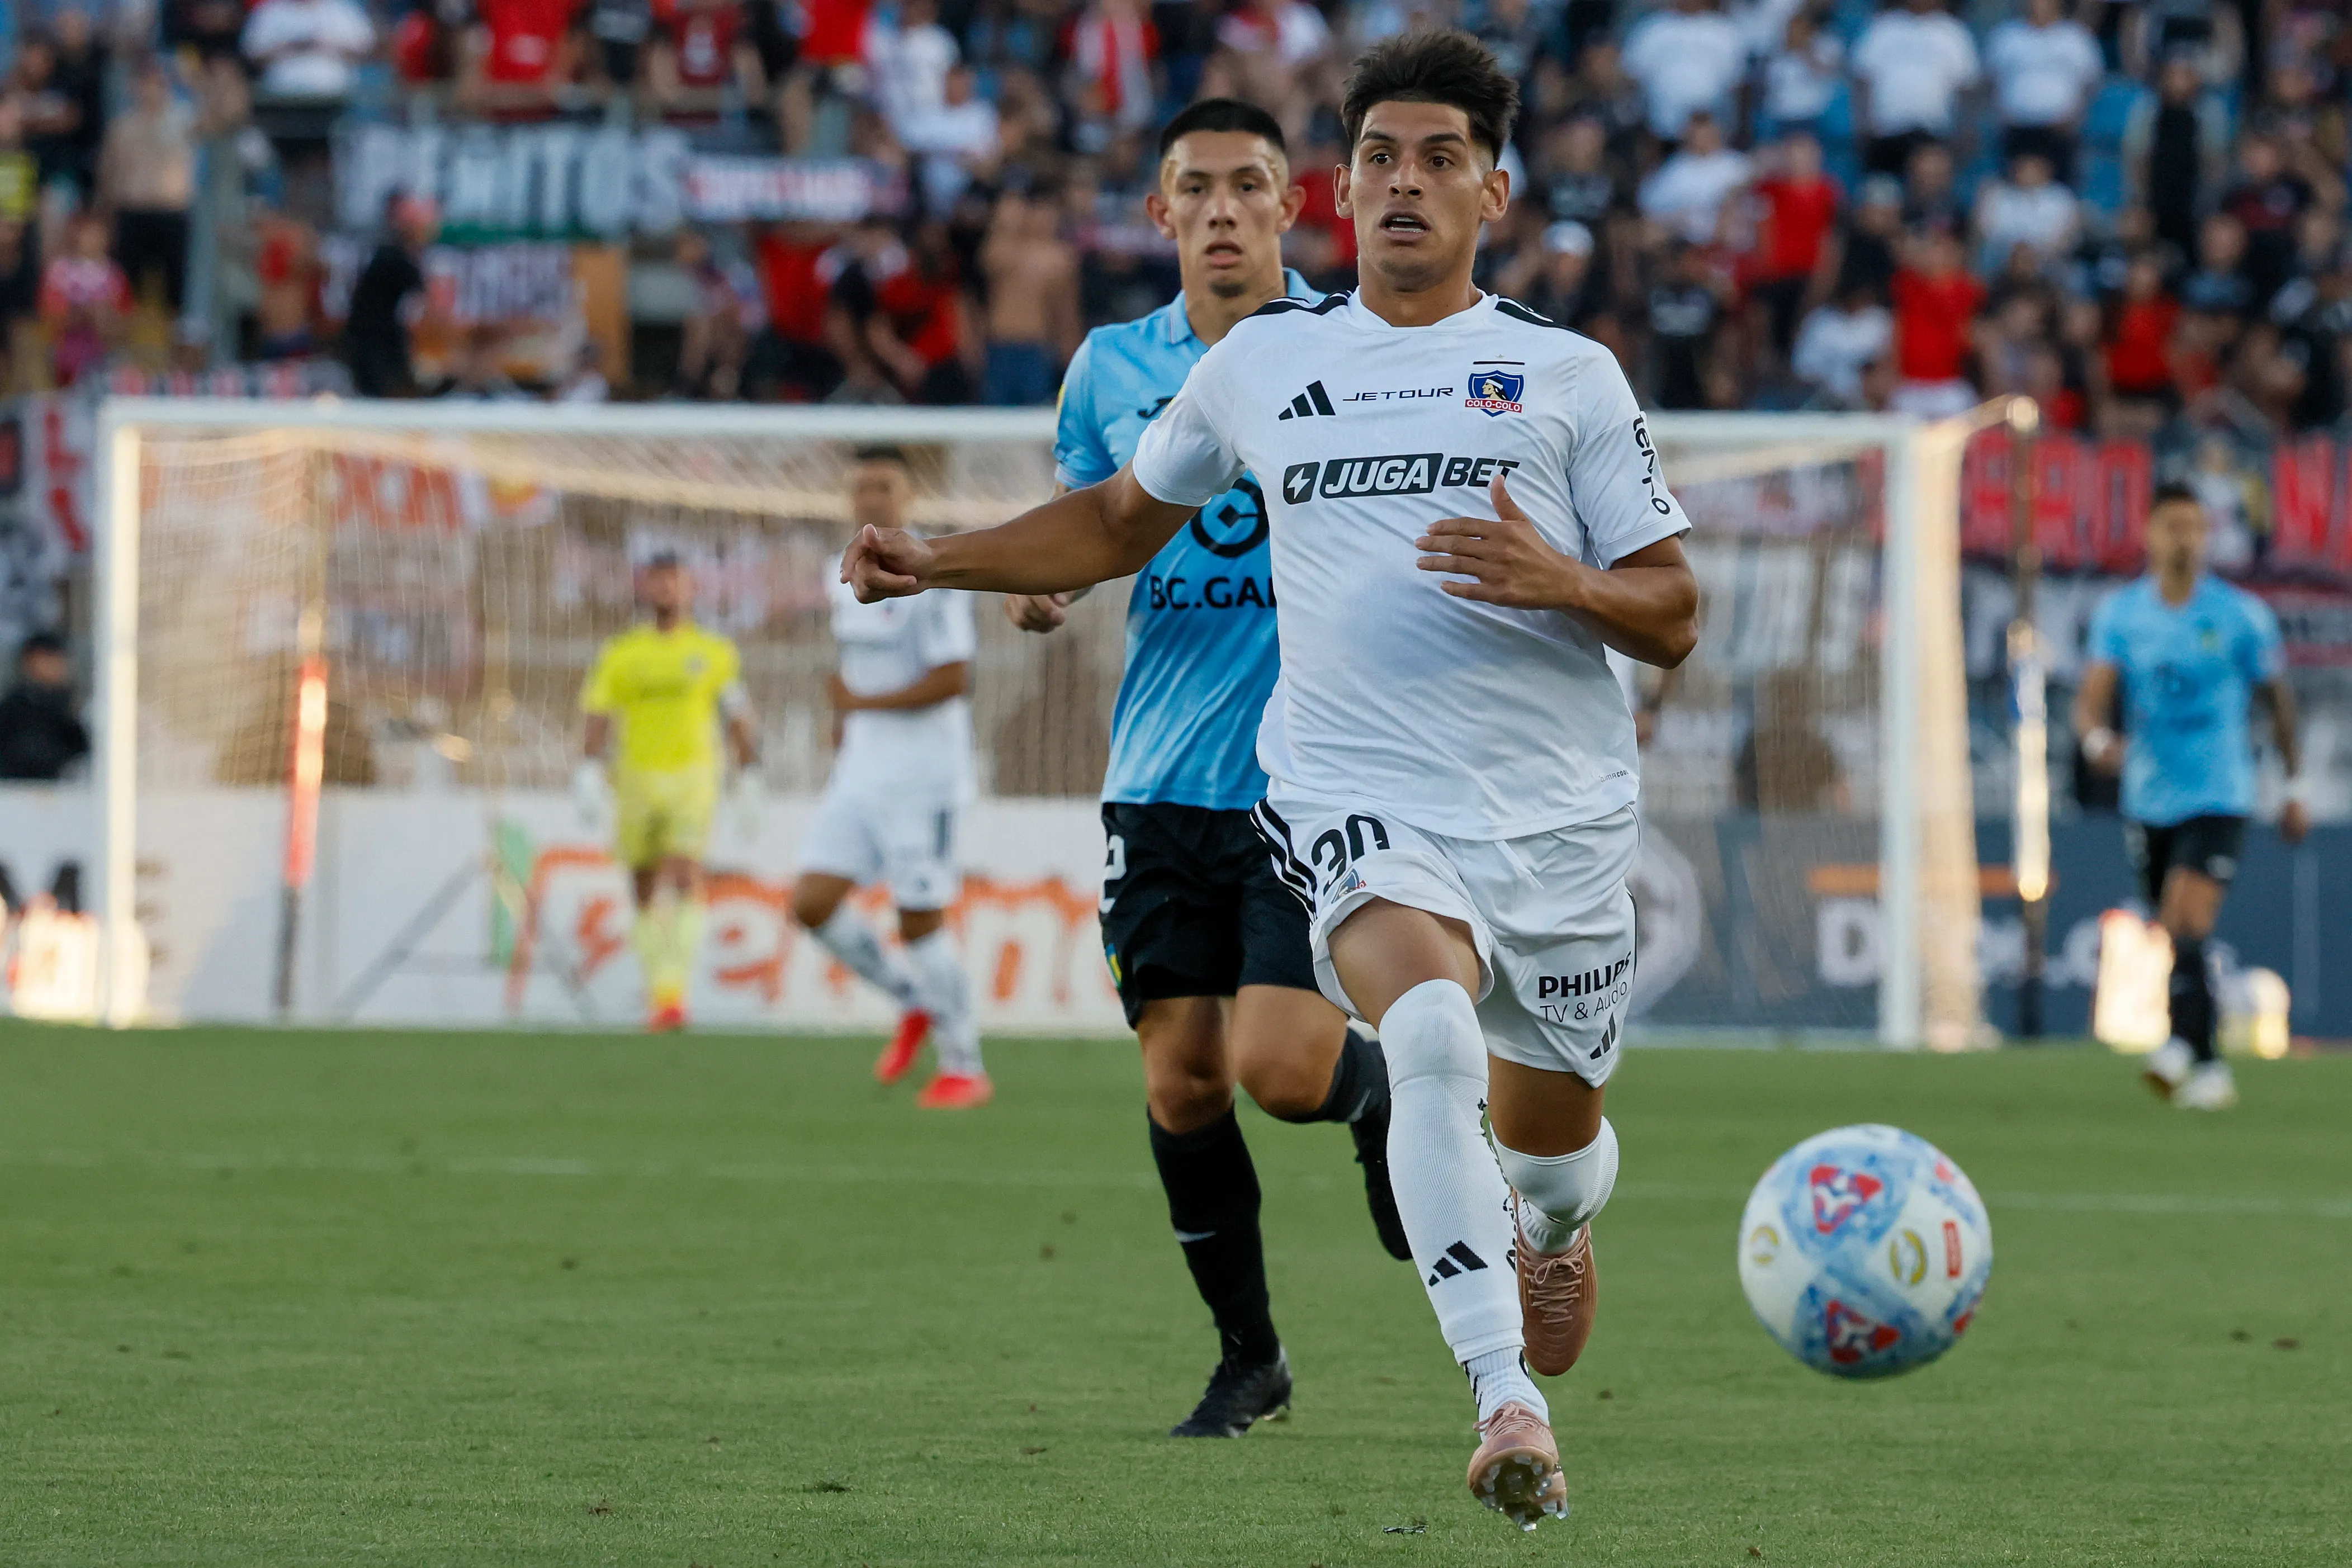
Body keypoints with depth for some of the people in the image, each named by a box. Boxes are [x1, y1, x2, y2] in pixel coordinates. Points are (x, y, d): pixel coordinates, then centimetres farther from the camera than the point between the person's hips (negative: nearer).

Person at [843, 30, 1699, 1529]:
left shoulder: (1570, 376, 6)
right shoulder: (1261, 363, 12)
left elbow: (1673, 619, 4)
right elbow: (1123, 520, 28)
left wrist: (1558, 582, -16)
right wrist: (940, 561, 16)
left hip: (1560, 819, 1)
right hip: (1361, 800, -1)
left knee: (1549, 1122, 14)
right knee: (1431, 1035, -31)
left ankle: (1551, 1221, 54)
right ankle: (1508, 1403, -34)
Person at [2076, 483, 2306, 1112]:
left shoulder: (2241, 615, -3)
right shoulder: (2120, 612, 2)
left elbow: (2278, 699, 8)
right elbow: (2092, 699, -5)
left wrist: (2295, 789, 11)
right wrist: (2098, 739, -29)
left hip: (2217, 798, -4)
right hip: (2148, 800, 4)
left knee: (2187, 927, -22)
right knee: (2179, 942, 9)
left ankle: (2183, 1048, -32)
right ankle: (2210, 1070, 20)